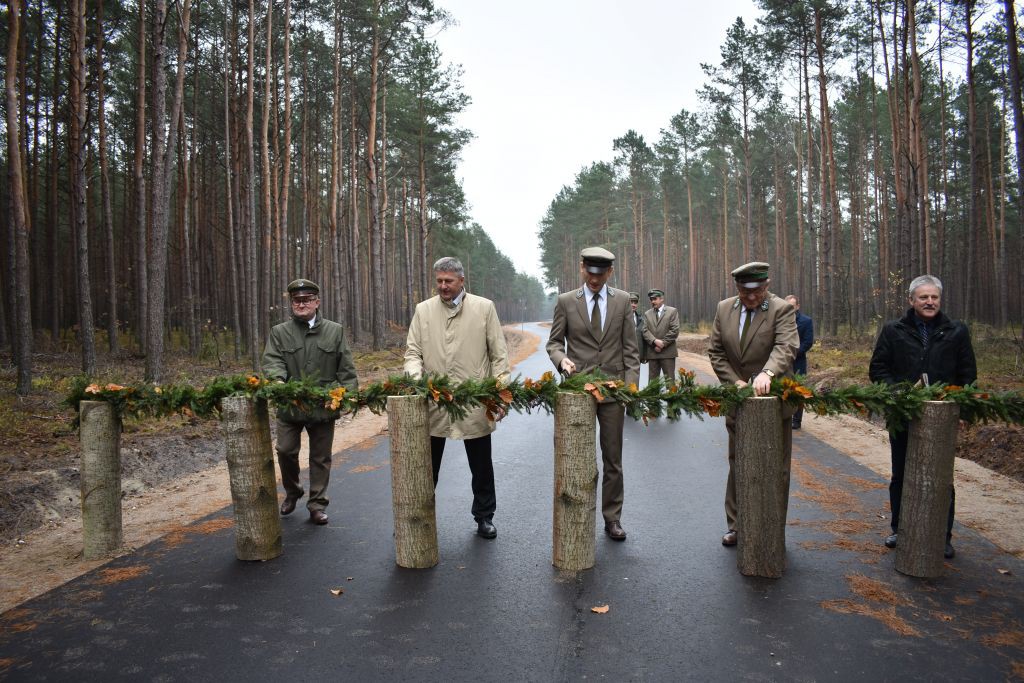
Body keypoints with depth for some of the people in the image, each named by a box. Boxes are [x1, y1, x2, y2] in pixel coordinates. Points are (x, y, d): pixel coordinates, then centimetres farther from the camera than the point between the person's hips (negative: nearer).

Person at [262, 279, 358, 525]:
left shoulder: (335, 331, 6)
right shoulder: (279, 332, 6)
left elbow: (346, 368, 5)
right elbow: (272, 361, -6)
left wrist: (349, 393, -6)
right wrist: (277, 380, -27)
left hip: (324, 406, 0)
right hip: (289, 405, 0)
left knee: (320, 457, 7)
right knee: (286, 450, 3)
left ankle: (317, 504, 19)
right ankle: (292, 492, 30)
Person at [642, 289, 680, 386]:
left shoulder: (672, 311, 4)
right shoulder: (647, 314, 14)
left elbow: (674, 330, -5)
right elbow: (645, 331, 2)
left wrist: (663, 344, -11)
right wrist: (655, 341, -15)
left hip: (668, 352, -3)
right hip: (652, 353, 3)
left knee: (669, 380, -2)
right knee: (652, 381, 5)